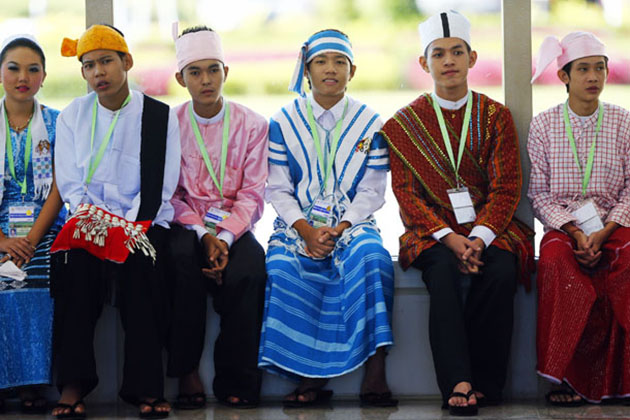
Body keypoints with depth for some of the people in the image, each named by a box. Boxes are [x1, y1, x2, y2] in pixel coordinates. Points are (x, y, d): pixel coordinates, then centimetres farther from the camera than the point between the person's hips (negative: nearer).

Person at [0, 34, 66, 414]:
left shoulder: (57, 124, 9)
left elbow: (58, 189, 2)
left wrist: (31, 240, -13)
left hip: (44, 227, 0)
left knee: (37, 278, -30)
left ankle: (33, 385, -26)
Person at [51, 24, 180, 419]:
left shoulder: (160, 116, 4)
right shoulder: (72, 116, 12)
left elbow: (162, 187, -2)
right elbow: (70, 184, 5)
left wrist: (130, 229, -16)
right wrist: (93, 220, -13)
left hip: (143, 223, -1)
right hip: (90, 221, 1)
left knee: (142, 265, -33)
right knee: (73, 260, -31)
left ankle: (146, 386, -30)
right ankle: (73, 384, -31)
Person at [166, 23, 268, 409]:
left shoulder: (252, 124, 4)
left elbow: (252, 193, -2)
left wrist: (224, 237, -18)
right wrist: (203, 235, -15)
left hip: (234, 225, 0)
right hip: (186, 223, 0)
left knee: (248, 271, -32)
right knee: (182, 262, -35)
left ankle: (235, 382, -19)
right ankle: (187, 373, -25)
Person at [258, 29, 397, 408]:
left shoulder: (369, 124, 7)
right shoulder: (283, 122, 7)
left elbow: (371, 192, 3)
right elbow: (277, 189, 3)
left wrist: (340, 228, -14)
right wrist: (306, 230, -13)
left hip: (351, 223, 0)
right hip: (298, 224, 0)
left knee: (371, 257, -33)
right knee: (283, 268, -32)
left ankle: (375, 374, -34)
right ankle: (311, 377, -29)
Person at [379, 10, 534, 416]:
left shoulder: (496, 116, 9)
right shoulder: (404, 124, 7)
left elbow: (507, 188, 2)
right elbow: (406, 194, 1)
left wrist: (478, 237, -17)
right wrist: (449, 238, -16)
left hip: (490, 228, 1)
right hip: (433, 232, -1)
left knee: (500, 272, -32)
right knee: (446, 272, -34)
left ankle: (484, 383, -24)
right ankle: (458, 384, -41)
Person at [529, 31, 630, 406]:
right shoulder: (543, 125, 5)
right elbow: (540, 193, 2)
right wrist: (574, 231, -13)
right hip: (563, 226, -1)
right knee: (555, 260, -35)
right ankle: (567, 377, -29)